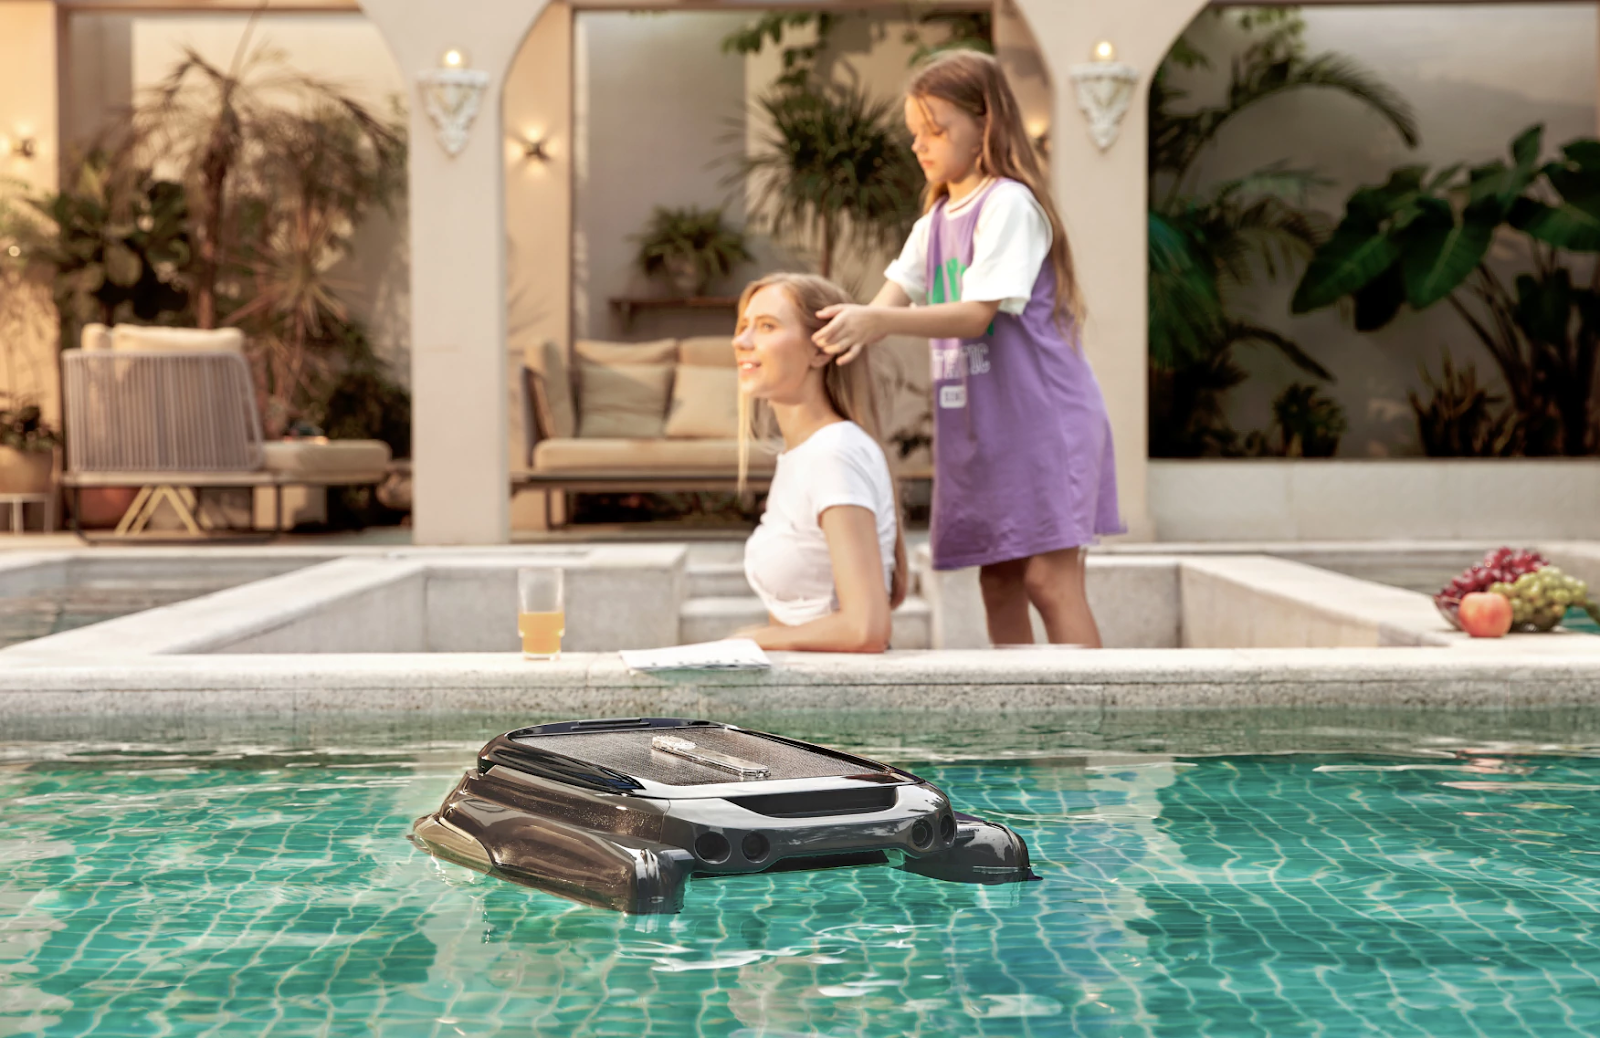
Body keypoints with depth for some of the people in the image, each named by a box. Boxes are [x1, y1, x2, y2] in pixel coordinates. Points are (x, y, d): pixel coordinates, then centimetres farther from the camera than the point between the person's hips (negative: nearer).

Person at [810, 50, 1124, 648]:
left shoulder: (1009, 204, -10)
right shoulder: (936, 221, 16)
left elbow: (978, 314, -20)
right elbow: (896, 294, 5)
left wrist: (880, 322, -30)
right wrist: (850, 328, -16)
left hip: (1041, 417, -8)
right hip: (976, 424, 8)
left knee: (1049, 578, -11)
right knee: (998, 582, 8)